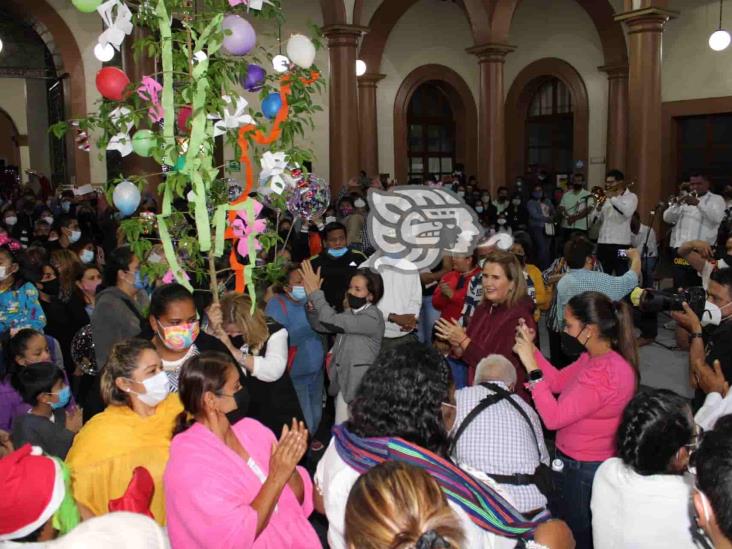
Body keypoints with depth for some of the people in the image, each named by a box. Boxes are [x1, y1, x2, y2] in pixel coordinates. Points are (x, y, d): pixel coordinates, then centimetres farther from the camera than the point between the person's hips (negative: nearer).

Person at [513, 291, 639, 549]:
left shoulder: (607, 373, -30)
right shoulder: (593, 357, -2)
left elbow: (553, 417, -31)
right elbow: (558, 382, 12)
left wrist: (531, 366, -28)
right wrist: (531, 348, 0)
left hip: (586, 471, -9)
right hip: (571, 462, 9)